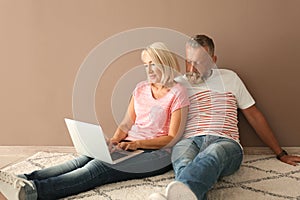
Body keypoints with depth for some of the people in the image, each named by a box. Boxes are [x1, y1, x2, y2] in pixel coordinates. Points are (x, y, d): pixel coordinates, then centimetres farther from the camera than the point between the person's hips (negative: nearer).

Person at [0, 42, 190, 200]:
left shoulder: (178, 92, -3)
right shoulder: (141, 88, 16)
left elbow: (173, 138, -8)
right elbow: (126, 123, 14)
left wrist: (137, 143, -18)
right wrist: (114, 141, -6)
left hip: (157, 152, -6)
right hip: (130, 145, 6)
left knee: (99, 167, -31)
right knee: (82, 161, -22)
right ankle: (23, 181, -35)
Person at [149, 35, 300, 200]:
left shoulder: (229, 78, 20)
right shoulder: (178, 84, 18)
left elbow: (254, 115, 22)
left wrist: (281, 154, 22)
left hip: (225, 142, -1)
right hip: (189, 141, 1)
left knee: (212, 155, -40)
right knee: (184, 165, -38)